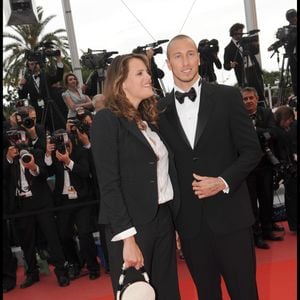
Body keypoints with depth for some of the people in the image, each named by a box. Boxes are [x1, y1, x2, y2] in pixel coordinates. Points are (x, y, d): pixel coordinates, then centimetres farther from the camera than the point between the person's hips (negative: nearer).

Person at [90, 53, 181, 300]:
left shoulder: (148, 120, 14)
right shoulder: (107, 120, -8)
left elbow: (165, 172, 12)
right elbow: (109, 185, -15)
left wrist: (177, 223, 9)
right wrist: (128, 238, -19)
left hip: (163, 219, 7)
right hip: (132, 226, -7)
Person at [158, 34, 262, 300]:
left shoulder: (227, 97, -1)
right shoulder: (159, 110, 4)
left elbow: (252, 150, 0)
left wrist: (224, 182, -14)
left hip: (229, 215, -1)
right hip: (189, 221, 2)